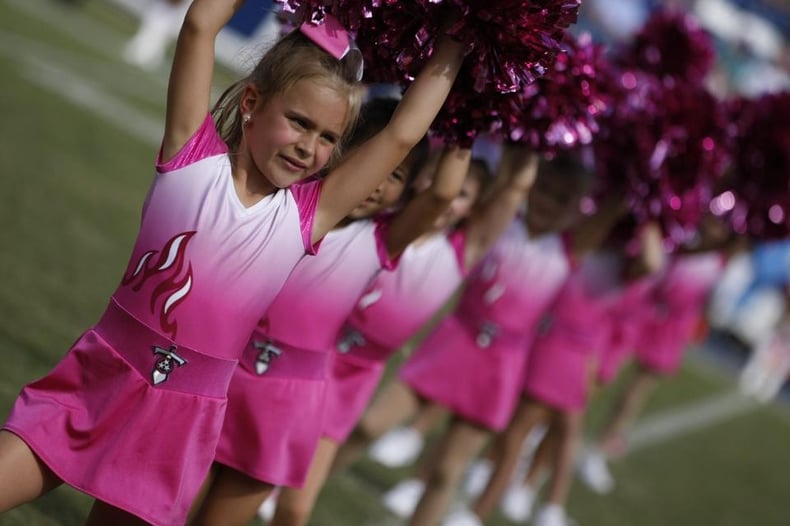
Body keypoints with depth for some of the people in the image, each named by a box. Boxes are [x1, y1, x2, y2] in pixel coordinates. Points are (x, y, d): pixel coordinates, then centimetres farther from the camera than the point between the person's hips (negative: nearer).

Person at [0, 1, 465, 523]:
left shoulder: (306, 215, -2)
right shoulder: (192, 154, -5)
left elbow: (401, 135, -4)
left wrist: (456, 45, 0)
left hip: (181, 420, 1)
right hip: (94, 382, -1)